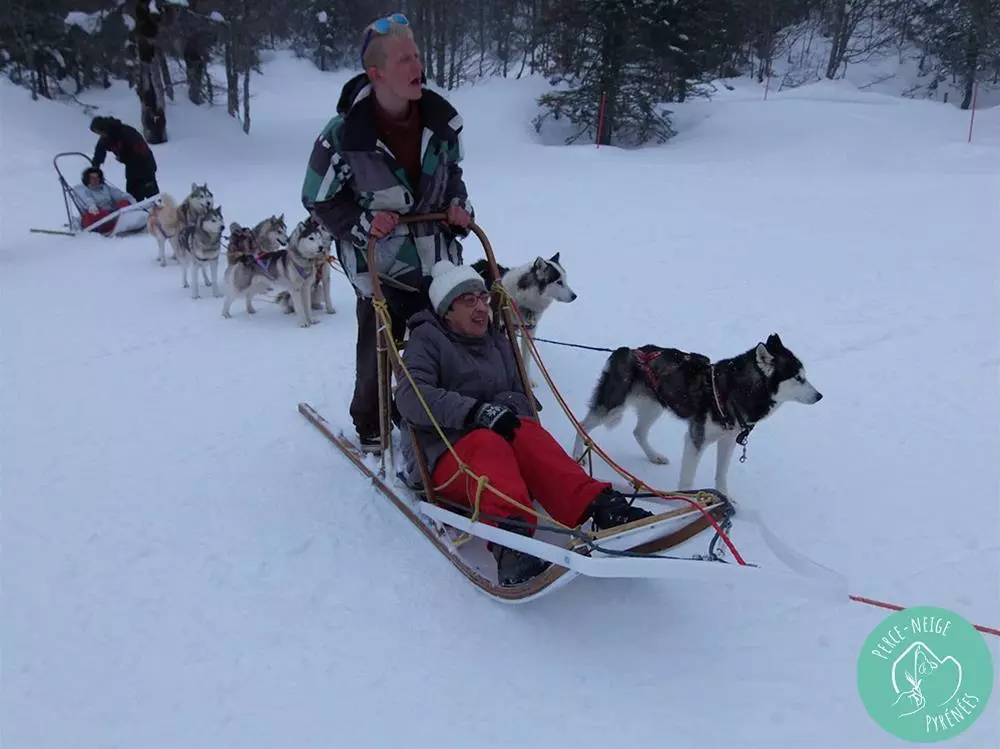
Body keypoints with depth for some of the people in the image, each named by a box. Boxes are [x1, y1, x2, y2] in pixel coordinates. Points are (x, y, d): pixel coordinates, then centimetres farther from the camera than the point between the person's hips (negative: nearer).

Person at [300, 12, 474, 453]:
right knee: (379, 351, 5)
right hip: (380, 266, -4)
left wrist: (457, 203, -5)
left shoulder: (441, 118, -7)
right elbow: (319, 200, -7)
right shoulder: (344, 136, -20)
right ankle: (371, 430, 28)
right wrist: (362, 223, -21)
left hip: (438, 258, 5)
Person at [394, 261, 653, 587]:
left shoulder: (497, 341, 20)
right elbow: (410, 395, -15)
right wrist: (474, 411, -29)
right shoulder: (427, 339, 2)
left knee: (525, 434, -30)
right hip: (444, 456, -4)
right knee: (486, 443, -38)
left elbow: (519, 397, 19)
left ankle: (600, 508, -50)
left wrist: (508, 407, -8)